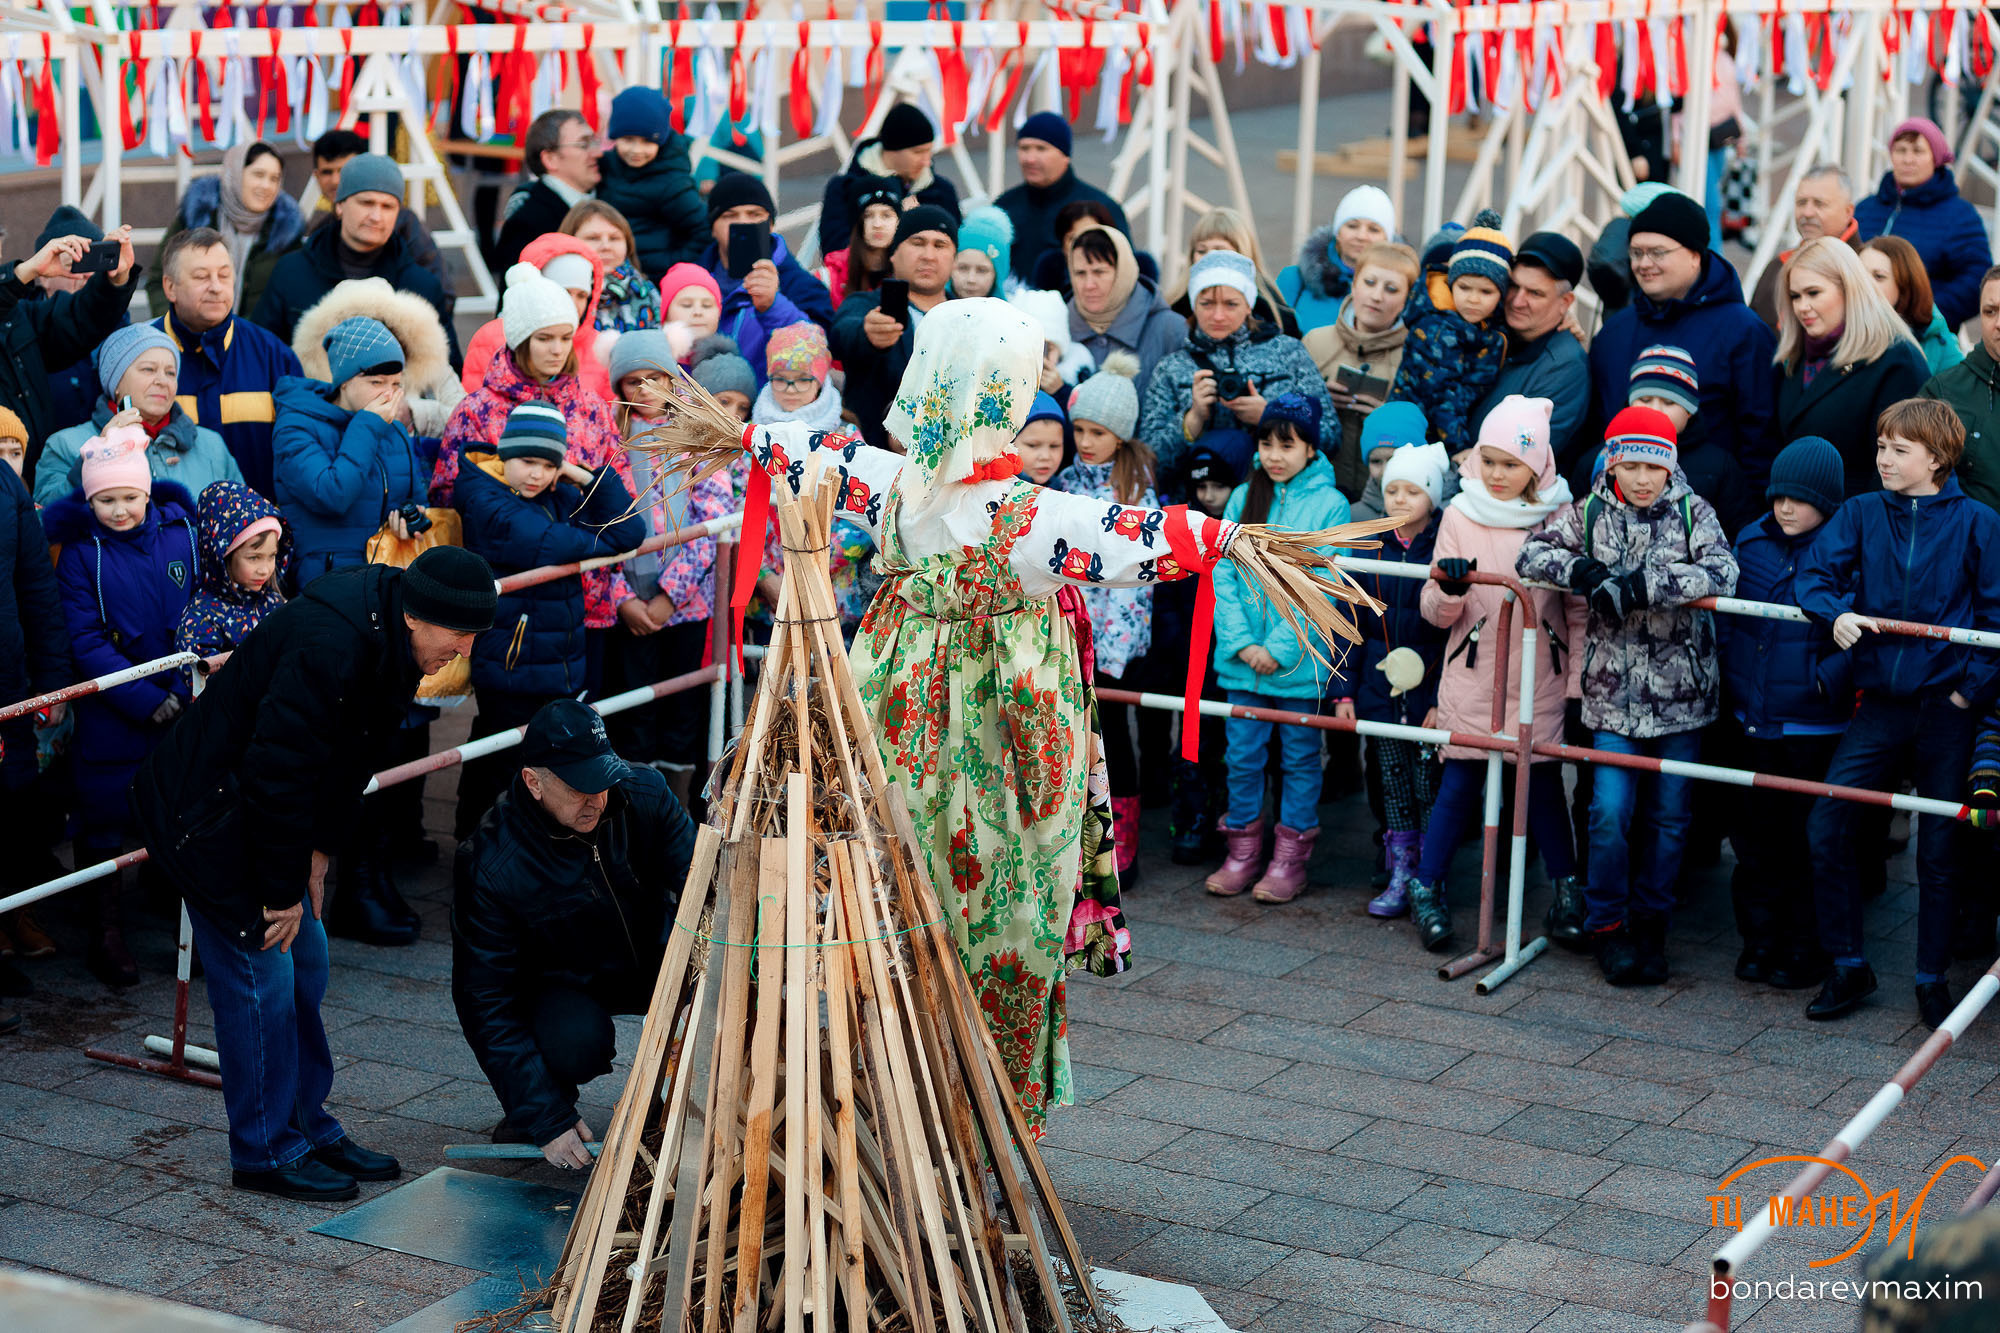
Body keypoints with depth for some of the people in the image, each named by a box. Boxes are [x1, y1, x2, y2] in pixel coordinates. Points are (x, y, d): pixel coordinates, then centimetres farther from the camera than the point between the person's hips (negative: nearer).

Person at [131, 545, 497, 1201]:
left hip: (257, 803, 10)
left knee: (306, 963, 13)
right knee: (261, 973, -6)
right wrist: (282, 888, -21)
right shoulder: (328, 647, -32)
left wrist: (320, 849, 8)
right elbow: (278, 771, -29)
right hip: (201, 809, -10)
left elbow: (348, 754, 12)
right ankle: (266, 1152, 6)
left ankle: (308, 1128, 24)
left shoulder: (388, 638, 0)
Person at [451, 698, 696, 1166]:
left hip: (649, 961, 3)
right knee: (575, 1042, -37)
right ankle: (529, 1110, -1)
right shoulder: (488, 867, -27)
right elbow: (486, 1002, -25)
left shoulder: (643, 795, -19)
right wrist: (546, 1119, -30)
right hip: (559, 983, -3)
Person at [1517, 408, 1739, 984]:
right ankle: (1606, 926, 11)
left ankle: (1650, 925, 23)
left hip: (1680, 692, 0)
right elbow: (1532, 553, -1)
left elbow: (1722, 571, -18)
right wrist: (1581, 571, -20)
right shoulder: (1590, 513, 2)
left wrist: (1644, 585, -26)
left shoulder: (1692, 512, -3)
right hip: (1614, 692, 0)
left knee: (1671, 817, 7)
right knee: (1609, 813, -6)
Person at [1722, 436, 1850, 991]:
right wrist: (1731, 675, 9)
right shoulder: (1752, 542, 7)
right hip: (1756, 717, 5)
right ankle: (1759, 940, 24)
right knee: (1755, 835, 11)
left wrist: (1828, 679, -19)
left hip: (1814, 728, -5)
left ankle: (1806, 949, 14)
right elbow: (1726, 615, 17)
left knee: (1808, 840, 2)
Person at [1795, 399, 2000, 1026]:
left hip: (1946, 705, -2)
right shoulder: (1861, 513, 3)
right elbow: (1814, 573, -2)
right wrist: (1834, 613, -22)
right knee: (1826, 825, -8)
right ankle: (1847, 966, 6)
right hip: (1880, 698, 2)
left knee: (1938, 847, 5)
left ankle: (1932, 978, 20)